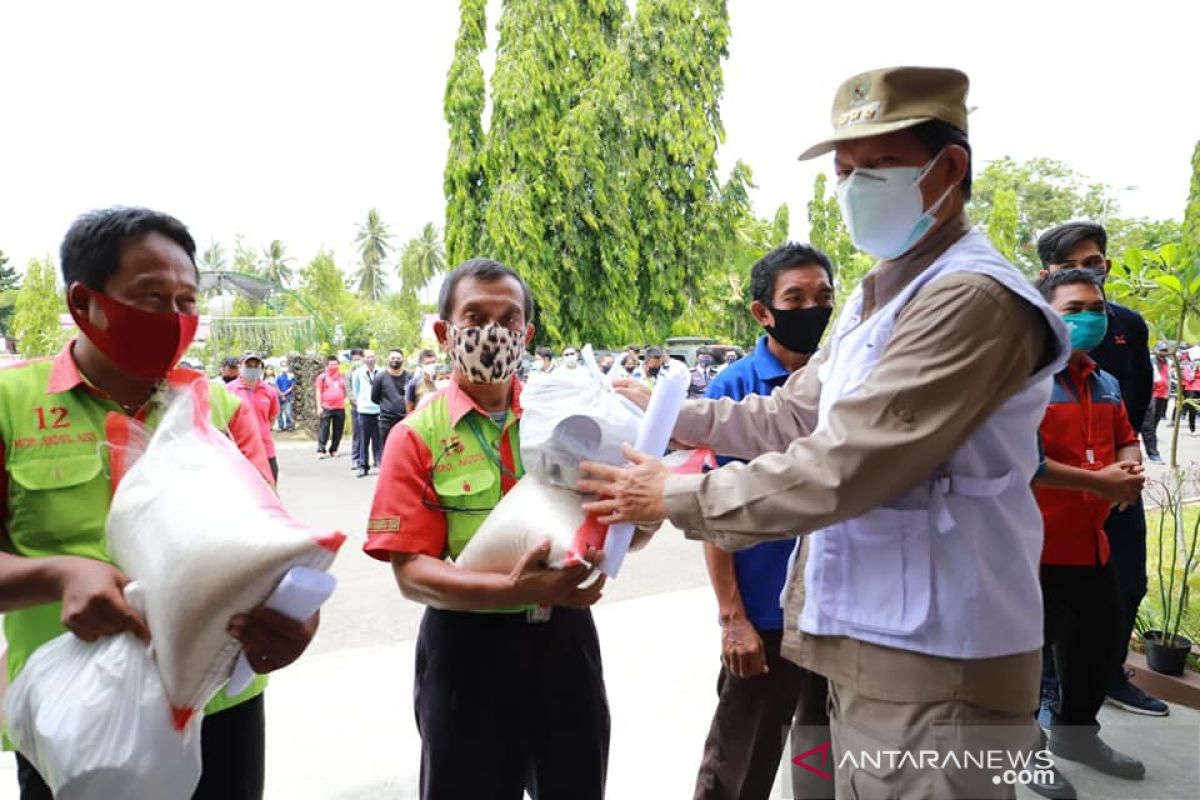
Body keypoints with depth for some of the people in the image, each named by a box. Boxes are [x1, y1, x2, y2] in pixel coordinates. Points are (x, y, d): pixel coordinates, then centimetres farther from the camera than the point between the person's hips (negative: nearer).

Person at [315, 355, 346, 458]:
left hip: (340, 408, 3)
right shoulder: (322, 377, 2)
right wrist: (319, 406, -6)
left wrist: (345, 402, 13)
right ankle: (321, 450, 0)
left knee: (338, 430, 5)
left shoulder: (342, 377, 12)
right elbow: (319, 392, 0)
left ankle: (333, 450, 15)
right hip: (327, 408, -3)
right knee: (324, 430, -4)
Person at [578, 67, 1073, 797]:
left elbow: (840, 469, -26)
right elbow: (792, 418, 14)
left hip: (933, 665, -9)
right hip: (869, 645, 9)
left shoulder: (972, 299, -20)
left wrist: (680, 498, -17)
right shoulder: (877, 298, 14)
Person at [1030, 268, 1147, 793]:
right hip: (1036, 548, -9)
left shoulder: (1105, 384, 11)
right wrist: (1099, 482, -23)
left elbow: (1126, 438, 22)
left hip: (1091, 545, 9)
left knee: (1102, 646, 23)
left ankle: (1074, 730, 45)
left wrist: (1131, 464, -3)